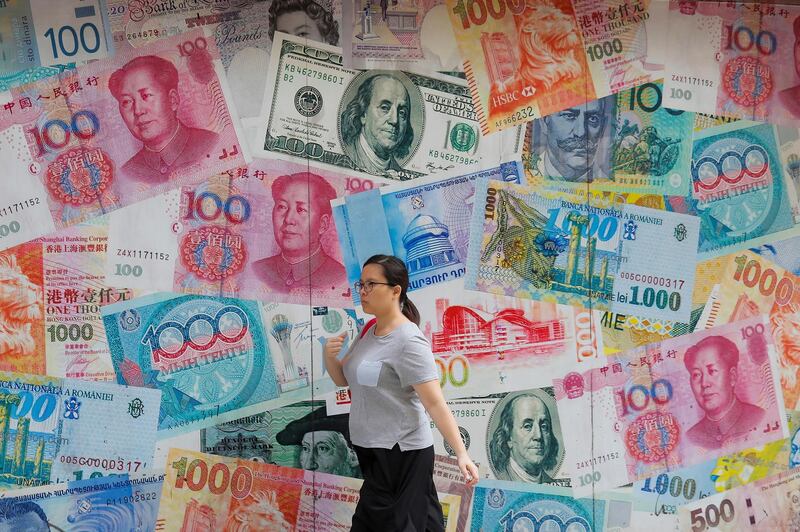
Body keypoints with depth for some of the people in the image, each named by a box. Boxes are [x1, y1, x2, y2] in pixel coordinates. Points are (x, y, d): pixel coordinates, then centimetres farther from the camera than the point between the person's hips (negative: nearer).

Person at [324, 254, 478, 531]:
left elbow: (435, 404, -22)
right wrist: (329, 356, -4)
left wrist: (461, 453, -27)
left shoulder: (408, 341, -18)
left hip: (401, 453, -8)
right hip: (374, 449, 8)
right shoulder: (369, 333, 9)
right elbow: (343, 379, 17)